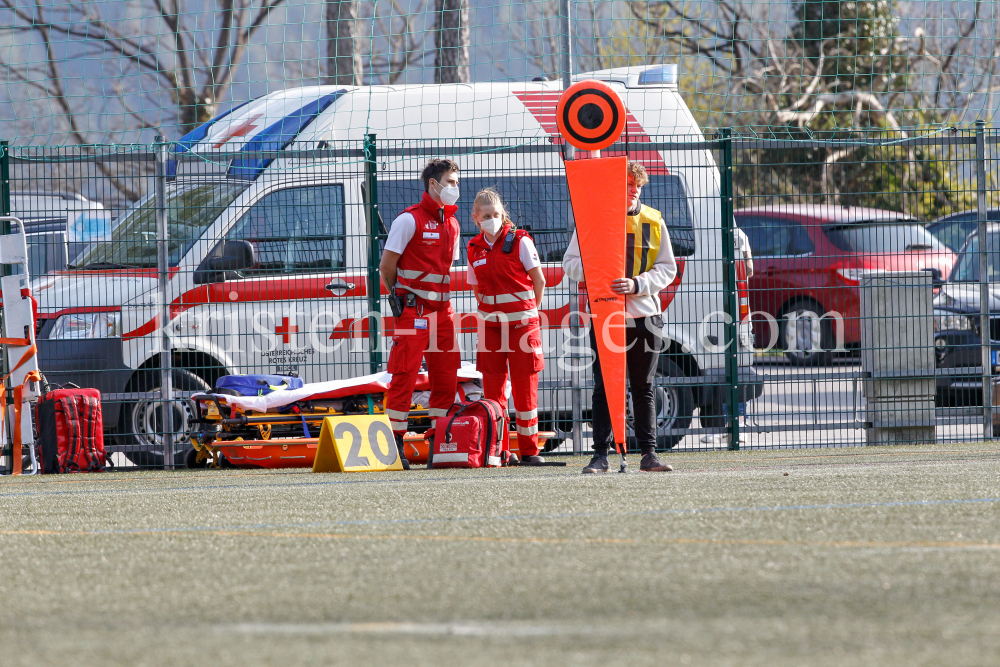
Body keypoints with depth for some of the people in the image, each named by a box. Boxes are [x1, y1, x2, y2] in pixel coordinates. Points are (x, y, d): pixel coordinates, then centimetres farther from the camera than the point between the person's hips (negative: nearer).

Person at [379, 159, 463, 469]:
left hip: (442, 310, 7)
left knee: (446, 378, 7)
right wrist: (399, 296, 2)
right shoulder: (410, 219, -8)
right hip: (413, 311, -7)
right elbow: (387, 265, -6)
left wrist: (444, 300, 15)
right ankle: (395, 446, -5)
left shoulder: (451, 224, 15)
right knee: (404, 375, -7)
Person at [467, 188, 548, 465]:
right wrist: (488, 314, 8)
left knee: (524, 388, -1)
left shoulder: (519, 241, -5)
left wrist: (528, 313, 5)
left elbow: (539, 280, -1)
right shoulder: (475, 249, 8)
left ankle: (529, 450, 5)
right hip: (490, 325, 4)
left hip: (521, 322, -4)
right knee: (493, 389, 3)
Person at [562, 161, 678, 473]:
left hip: (645, 314, 2)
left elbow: (667, 268, 6)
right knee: (604, 388, -3)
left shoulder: (653, 222, 7)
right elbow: (571, 262, 4)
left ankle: (649, 453, 10)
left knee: (643, 388, 6)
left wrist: (636, 284, -11)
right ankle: (601, 455, -1)